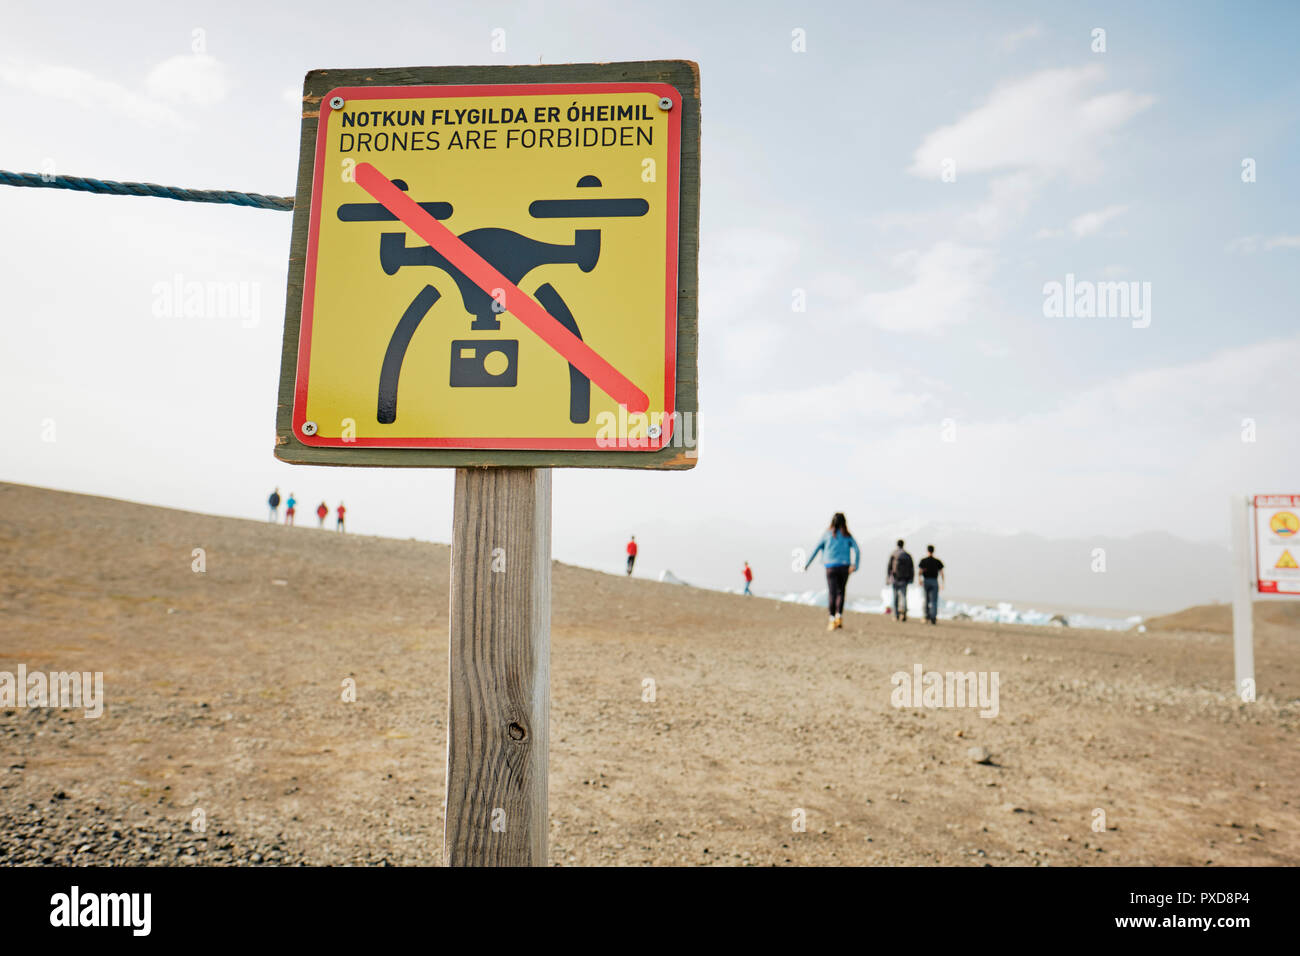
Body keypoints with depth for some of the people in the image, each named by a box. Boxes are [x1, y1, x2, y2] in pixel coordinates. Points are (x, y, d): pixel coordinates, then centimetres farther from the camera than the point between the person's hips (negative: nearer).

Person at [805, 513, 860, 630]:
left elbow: (815, 550, 6)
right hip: (844, 567, 1)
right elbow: (857, 551, -5)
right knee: (841, 592, 15)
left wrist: (807, 564, 12)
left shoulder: (827, 534, 6)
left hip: (831, 567, -1)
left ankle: (832, 619, -13)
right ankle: (839, 616, 4)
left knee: (832, 593, -4)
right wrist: (854, 565, -13)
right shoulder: (847, 536, 8)